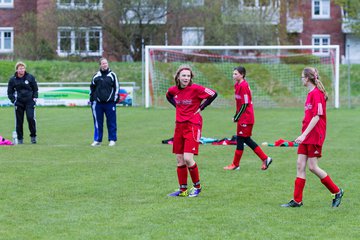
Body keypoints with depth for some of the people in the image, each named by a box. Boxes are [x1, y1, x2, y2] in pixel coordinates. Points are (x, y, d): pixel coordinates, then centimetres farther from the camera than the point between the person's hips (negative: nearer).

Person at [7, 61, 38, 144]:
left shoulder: (30, 77, 2)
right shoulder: (12, 80, 2)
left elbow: (36, 89, 11)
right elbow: (10, 92, 10)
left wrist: (34, 98, 0)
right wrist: (13, 100, -3)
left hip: (29, 101, -1)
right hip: (19, 103, 1)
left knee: (31, 118, -15)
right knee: (19, 121, 2)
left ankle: (33, 136, 1)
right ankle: (20, 139, 13)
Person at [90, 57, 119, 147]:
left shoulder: (112, 75, 5)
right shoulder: (96, 76, 10)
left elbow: (116, 87, 5)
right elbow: (92, 87, 17)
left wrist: (115, 99, -1)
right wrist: (91, 99, 11)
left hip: (110, 102, -2)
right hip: (98, 102, 2)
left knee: (111, 122, 1)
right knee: (97, 122, 4)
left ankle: (112, 139, 8)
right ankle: (97, 140, 11)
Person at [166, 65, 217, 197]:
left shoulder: (195, 88, -13)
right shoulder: (174, 90, 4)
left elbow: (213, 94, -12)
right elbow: (168, 95, 27)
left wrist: (201, 107, -7)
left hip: (193, 125, -6)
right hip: (179, 125, 6)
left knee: (188, 159, -14)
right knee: (180, 160, 8)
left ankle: (197, 186, 6)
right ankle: (182, 190, 18)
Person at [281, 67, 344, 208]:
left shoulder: (317, 94, -15)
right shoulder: (310, 94, 13)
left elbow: (317, 117, -21)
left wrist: (304, 134, -24)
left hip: (314, 137, -9)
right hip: (306, 137, 9)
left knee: (312, 167, -4)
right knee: (300, 165, 4)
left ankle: (337, 192, 10)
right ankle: (297, 200, 6)